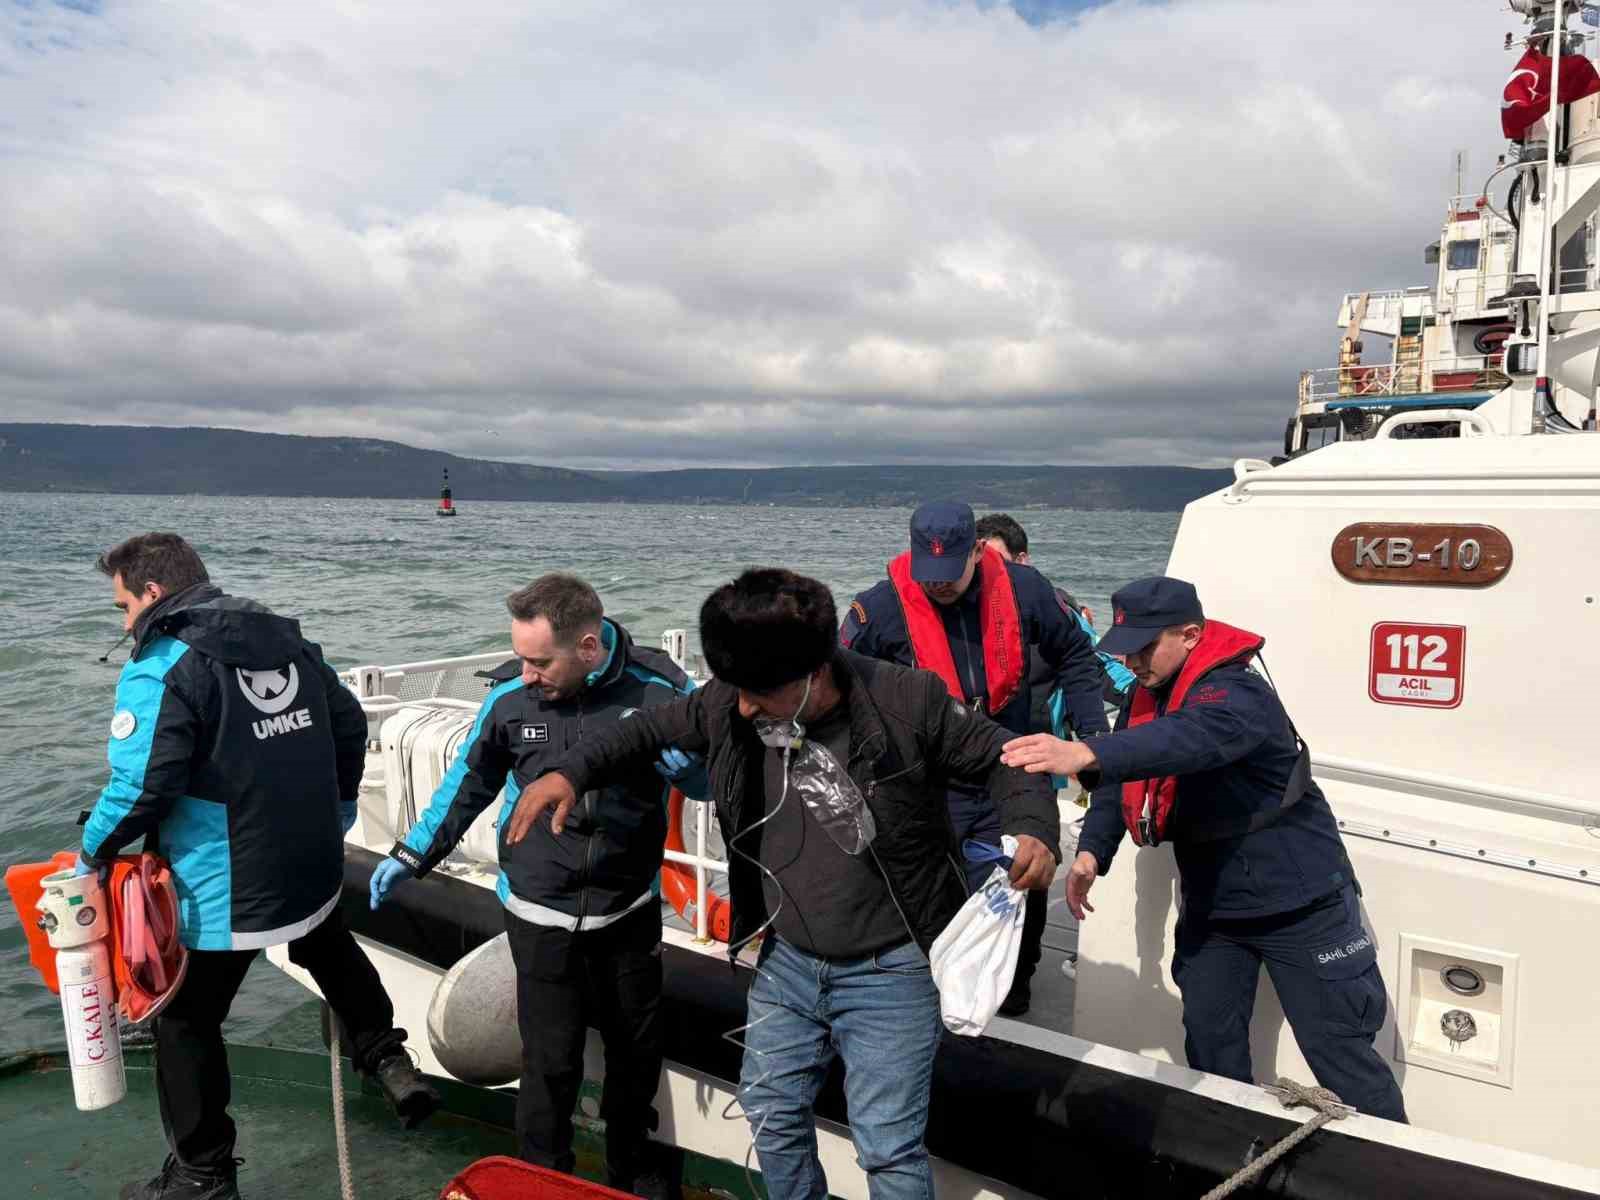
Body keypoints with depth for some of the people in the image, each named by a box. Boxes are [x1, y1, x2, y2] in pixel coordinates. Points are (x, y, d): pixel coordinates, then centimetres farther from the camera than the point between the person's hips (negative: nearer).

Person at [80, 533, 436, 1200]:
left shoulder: (161, 669, -16)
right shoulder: (287, 640, 5)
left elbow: (142, 784, -23)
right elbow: (350, 725, 11)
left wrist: (94, 854, -5)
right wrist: (335, 813, 21)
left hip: (219, 892, -6)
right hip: (314, 871, 7)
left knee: (186, 1025, 13)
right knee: (330, 952, 34)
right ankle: (386, 1058, 29)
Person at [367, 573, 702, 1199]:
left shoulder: (658, 688, -16)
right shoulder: (511, 696, -12)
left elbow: (708, 781, -4)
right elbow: (469, 783, 6)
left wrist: (678, 755, -26)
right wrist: (412, 854, 8)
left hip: (630, 911, 1)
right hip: (541, 917, -1)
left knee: (637, 1051, 17)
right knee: (551, 1063, -1)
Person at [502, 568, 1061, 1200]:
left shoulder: (910, 702, -23)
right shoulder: (730, 704, -11)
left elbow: (999, 758, -10)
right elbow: (651, 729, 6)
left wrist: (1033, 828, -28)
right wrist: (571, 772, -9)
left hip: (888, 972, -5)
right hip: (787, 960, 5)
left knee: (888, 1149, 3)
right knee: (771, 1113, 22)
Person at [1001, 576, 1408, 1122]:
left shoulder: (1238, 695, -27)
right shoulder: (1146, 696, 0)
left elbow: (1187, 739, -49)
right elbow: (1121, 780, 1)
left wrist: (1085, 754, -65)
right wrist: (1092, 851, -18)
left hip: (1300, 905, -7)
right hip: (1211, 906, 7)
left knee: (1339, 1055, 4)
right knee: (1209, 1047, 12)